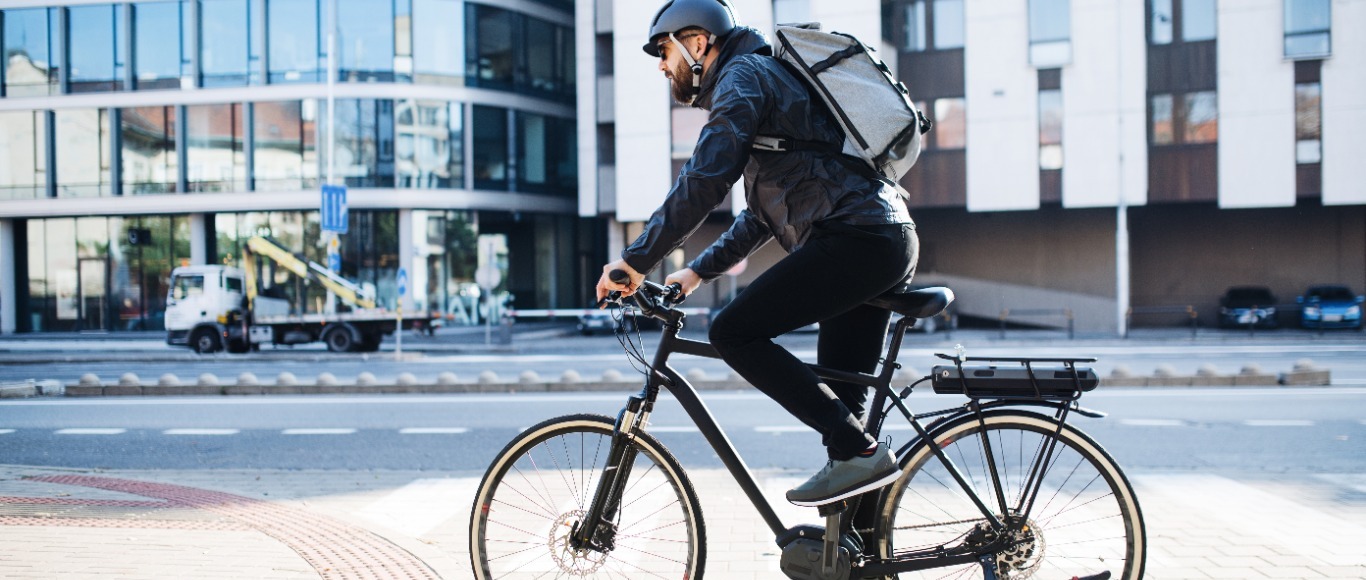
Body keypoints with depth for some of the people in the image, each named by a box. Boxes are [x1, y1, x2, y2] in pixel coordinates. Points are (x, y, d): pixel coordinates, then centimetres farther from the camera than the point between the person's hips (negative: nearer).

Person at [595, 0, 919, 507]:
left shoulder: (744, 75, -2)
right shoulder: (768, 78, 29)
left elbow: (703, 181, -16)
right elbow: (763, 215, 31)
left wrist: (636, 261, -13)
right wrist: (699, 270, 25)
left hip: (852, 238, -10)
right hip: (892, 243, 10)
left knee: (733, 333, -11)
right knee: (839, 396, 11)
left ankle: (859, 451, -12)